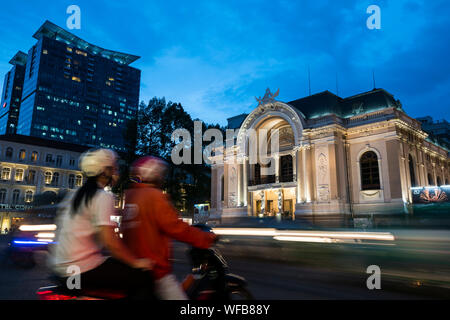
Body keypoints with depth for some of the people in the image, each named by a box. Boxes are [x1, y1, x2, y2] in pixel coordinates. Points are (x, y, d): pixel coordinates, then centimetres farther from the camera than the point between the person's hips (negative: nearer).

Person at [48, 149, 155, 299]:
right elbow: (110, 241, -22)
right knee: (145, 277, -9)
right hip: (82, 271, -9)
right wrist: (136, 262, -12)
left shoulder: (75, 194, 14)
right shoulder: (103, 197, -14)